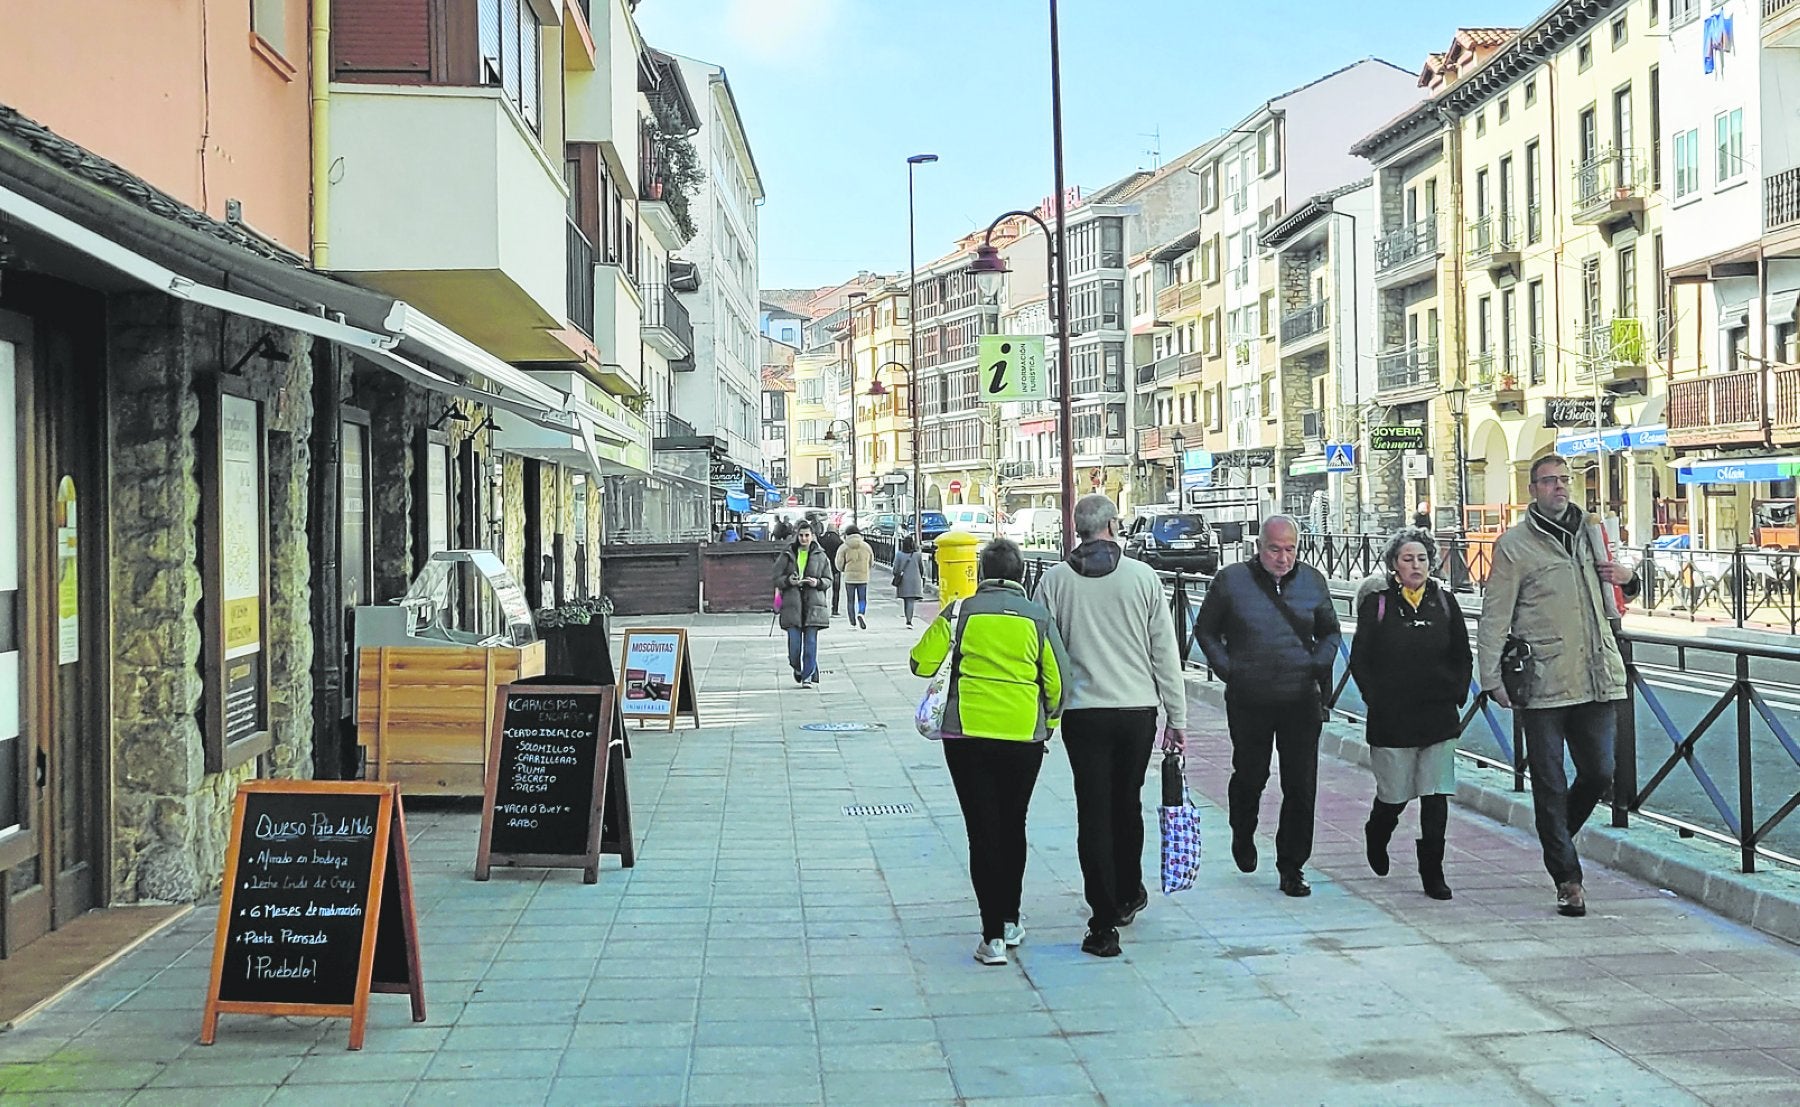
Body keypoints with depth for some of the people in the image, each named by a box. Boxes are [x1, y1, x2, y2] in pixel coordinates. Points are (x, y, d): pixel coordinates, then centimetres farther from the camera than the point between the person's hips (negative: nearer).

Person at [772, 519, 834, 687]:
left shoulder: (820, 556, 7)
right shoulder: (787, 555, 6)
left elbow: (829, 579, 10)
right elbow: (777, 578, 7)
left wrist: (818, 583, -10)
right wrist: (789, 581, -13)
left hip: (813, 604, 0)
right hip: (792, 604, 0)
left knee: (811, 642, -3)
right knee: (794, 641, -4)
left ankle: (808, 676, 5)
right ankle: (797, 668, 25)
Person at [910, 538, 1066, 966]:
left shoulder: (961, 611, -2)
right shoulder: (1037, 617, 0)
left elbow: (921, 663, -2)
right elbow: (1056, 683, 0)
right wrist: (1048, 724, 17)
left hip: (967, 734, -1)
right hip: (1023, 737, 1)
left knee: (982, 830, 2)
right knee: (1013, 827, 18)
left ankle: (993, 936, -2)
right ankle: (1010, 921, 27)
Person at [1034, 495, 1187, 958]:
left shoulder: (1055, 579, -2)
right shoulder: (1142, 576, -3)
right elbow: (1165, 652, 0)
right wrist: (1177, 717, 6)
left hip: (1083, 712, -1)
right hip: (1139, 710, 1)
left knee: (1094, 814, 1)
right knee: (1128, 804, 19)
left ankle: (1105, 922, -2)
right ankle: (1129, 895, 37)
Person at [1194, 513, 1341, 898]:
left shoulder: (1313, 581, 6)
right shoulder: (1231, 580, -2)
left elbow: (1330, 632, 19)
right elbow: (1205, 630, 7)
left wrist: (1318, 665, 2)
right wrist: (1227, 669, -3)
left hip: (1301, 701, 2)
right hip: (1248, 702, -1)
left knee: (1301, 787, 0)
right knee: (1249, 777, 12)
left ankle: (1292, 867, 11)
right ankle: (1243, 839, 42)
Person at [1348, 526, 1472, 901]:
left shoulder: (1444, 601, 6)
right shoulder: (1377, 604, -3)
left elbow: (1463, 656, 13)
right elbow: (1360, 660, -1)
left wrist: (1457, 695, 3)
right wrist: (1376, 699, -6)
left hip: (1439, 716, 2)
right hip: (1392, 719, -2)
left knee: (1436, 796, -2)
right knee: (1393, 795, 6)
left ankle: (1432, 871, 6)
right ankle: (1376, 837, 39)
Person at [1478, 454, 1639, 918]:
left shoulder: (1591, 532, 15)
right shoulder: (1514, 544, -2)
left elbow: (1609, 605, 28)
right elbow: (1494, 617, -4)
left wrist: (1627, 579, 6)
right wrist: (1492, 677, -11)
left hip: (1595, 679, 5)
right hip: (1543, 684, -5)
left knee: (1599, 774, 5)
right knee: (1550, 785, 0)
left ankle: (1556, 837, 32)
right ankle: (1568, 879, 8)